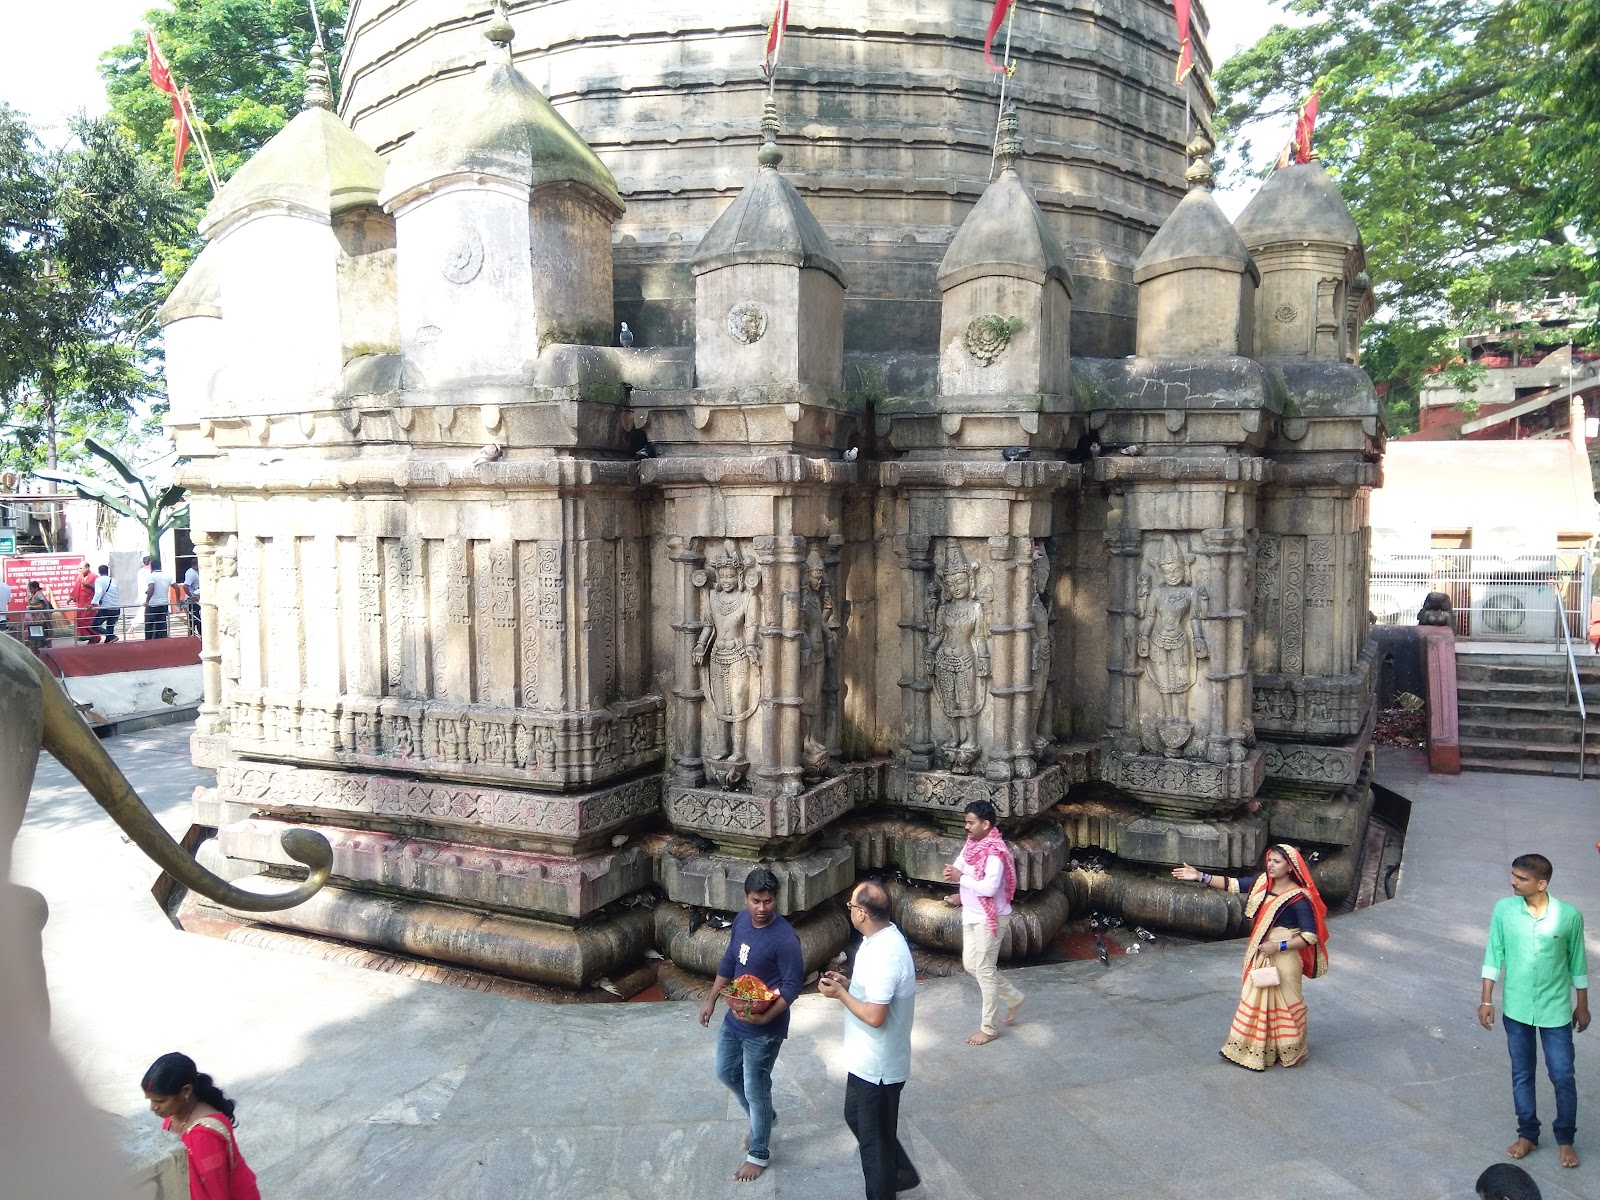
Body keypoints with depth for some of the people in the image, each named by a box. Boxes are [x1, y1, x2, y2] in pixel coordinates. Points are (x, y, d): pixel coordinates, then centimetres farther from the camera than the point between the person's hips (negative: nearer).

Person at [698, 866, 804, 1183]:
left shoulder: (784, 938, -25)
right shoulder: (741, 920, -3)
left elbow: (792, 986, -21)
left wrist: (764, 1018, -29)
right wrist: (711, 1000, 12)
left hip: (764, 1029, -8)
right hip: (734, 1018, 8)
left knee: (755, 1089, 6)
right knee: (726, 1072, 22)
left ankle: (759, 1154, 28)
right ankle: (764, 1118, 45)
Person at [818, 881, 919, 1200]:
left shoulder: (885, 955, -31)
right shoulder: (881, 939, 0)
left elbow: (874, 1016, -31)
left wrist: (840, 994, -19)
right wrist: (848, 983, 2)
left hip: (877, 1065, -10)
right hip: (868, 1059, 10)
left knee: (874, 1138, 10)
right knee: (856, 1116, 27)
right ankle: (901, 1173, 43)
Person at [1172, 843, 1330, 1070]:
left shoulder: (1298, 898, -21)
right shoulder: (1262, 883, -2)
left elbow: (1310, 936, -19)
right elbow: (1232, 884, -1)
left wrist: (1279, 946, -22)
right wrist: (1200, 877, -11)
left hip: (1283, 958, -7)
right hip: (1259, 955, 7)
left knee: (1282, 1003, 7)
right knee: (1255, 1000, 18)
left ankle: (1290, 1051, 27)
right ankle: (1255, 1048, 34)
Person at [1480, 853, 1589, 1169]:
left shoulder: (1569, 915, -14)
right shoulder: (1504, 909, -10)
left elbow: (1577, 962, 0)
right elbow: (1494, 955, -2)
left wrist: (1582, 1006, 7)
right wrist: (1487, 1001, -2)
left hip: (1556, 1009, -1)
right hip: (1516, 1008, 1)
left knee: (1563, 1077, 7)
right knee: (1521, 1074, 13)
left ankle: (1565, 1138, 28)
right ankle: (1528, 1134, 29)